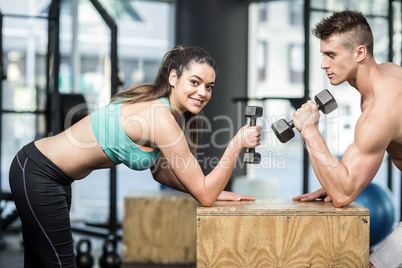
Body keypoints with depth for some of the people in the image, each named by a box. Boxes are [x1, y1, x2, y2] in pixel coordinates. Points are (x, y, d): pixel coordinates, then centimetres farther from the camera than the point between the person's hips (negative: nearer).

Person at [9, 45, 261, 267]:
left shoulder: (153, 100, 2)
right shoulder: (161, 119, -25)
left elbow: (160, 170, 13)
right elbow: (205, 196, -21)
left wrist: (214, 190, 4)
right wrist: (237, 144, -18)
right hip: (38, 176, -10)